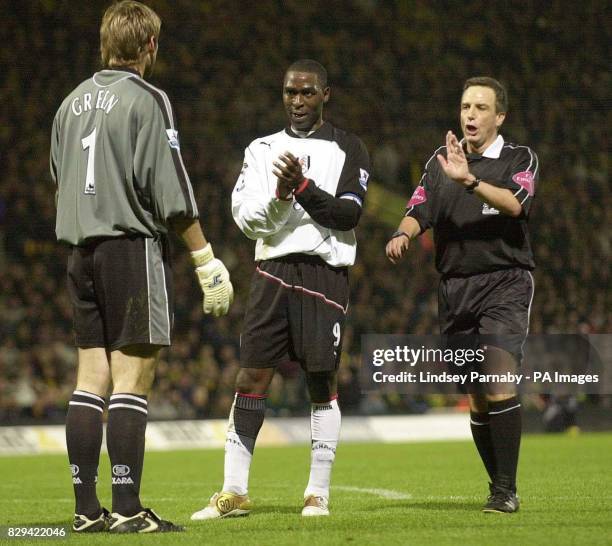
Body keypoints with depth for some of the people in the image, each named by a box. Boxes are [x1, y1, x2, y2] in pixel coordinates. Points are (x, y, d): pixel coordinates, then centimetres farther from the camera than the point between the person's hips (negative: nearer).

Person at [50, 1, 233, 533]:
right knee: (132, 381, -6)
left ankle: (87, 508, 7)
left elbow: (59, 181, 18)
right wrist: (207, 260, -9)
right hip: (134, 248, -7)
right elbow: (170, 193, -12)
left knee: (91, 379, 7)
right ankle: (127, 509, -8)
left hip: (82, 251, 7)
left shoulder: (71, 103, 13)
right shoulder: (146, 101, -8)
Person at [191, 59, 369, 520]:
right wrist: (278, 196, -13)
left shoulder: (347, 149, 6)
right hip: (273, 271, 3)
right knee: (251, 379, -1)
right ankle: (234, 493, 3)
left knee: (322, 383, -2)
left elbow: (349, 213, -6)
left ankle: (318, 494, 6)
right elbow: (245, 216, 5)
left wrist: (304, 188, -18)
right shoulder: (262, 149, 16)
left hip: (324, 271, -3)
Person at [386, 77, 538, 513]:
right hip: (455, 288, 4)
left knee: (499, 383, -20)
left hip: (505, 283, -4)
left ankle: (506, 490, -17)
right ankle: (499, 487, 15)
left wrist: (469, 180, -28)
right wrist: (403, 234, -16)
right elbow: (420, 210, 6)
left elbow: (515, 203, -16)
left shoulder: (521, 159, 3)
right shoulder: (442, 160, 15)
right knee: (477, 398, 5)